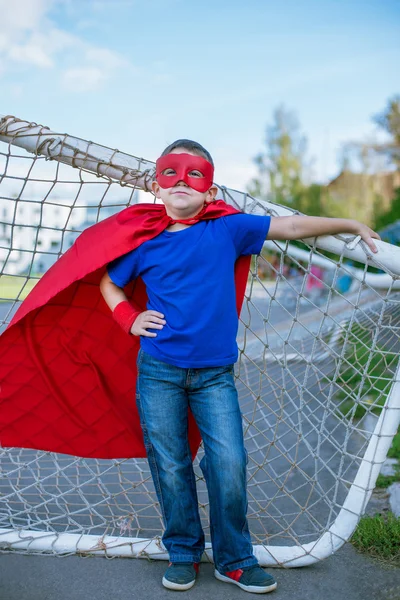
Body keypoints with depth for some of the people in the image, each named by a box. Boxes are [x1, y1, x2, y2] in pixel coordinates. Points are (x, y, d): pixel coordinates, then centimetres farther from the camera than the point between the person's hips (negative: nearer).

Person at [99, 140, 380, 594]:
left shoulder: (227, 229, 0)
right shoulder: (146, 242, 2)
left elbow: (292, 226, 4)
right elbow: (108, 282, 17)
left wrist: (353, 225, 10)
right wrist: (131, 320, 1)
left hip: (215, 373, 0)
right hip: (158, 371, 0)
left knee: (230, 465, -2)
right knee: (170, 467, 6)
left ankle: (234, 560, 17)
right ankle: (183, 554, 25)